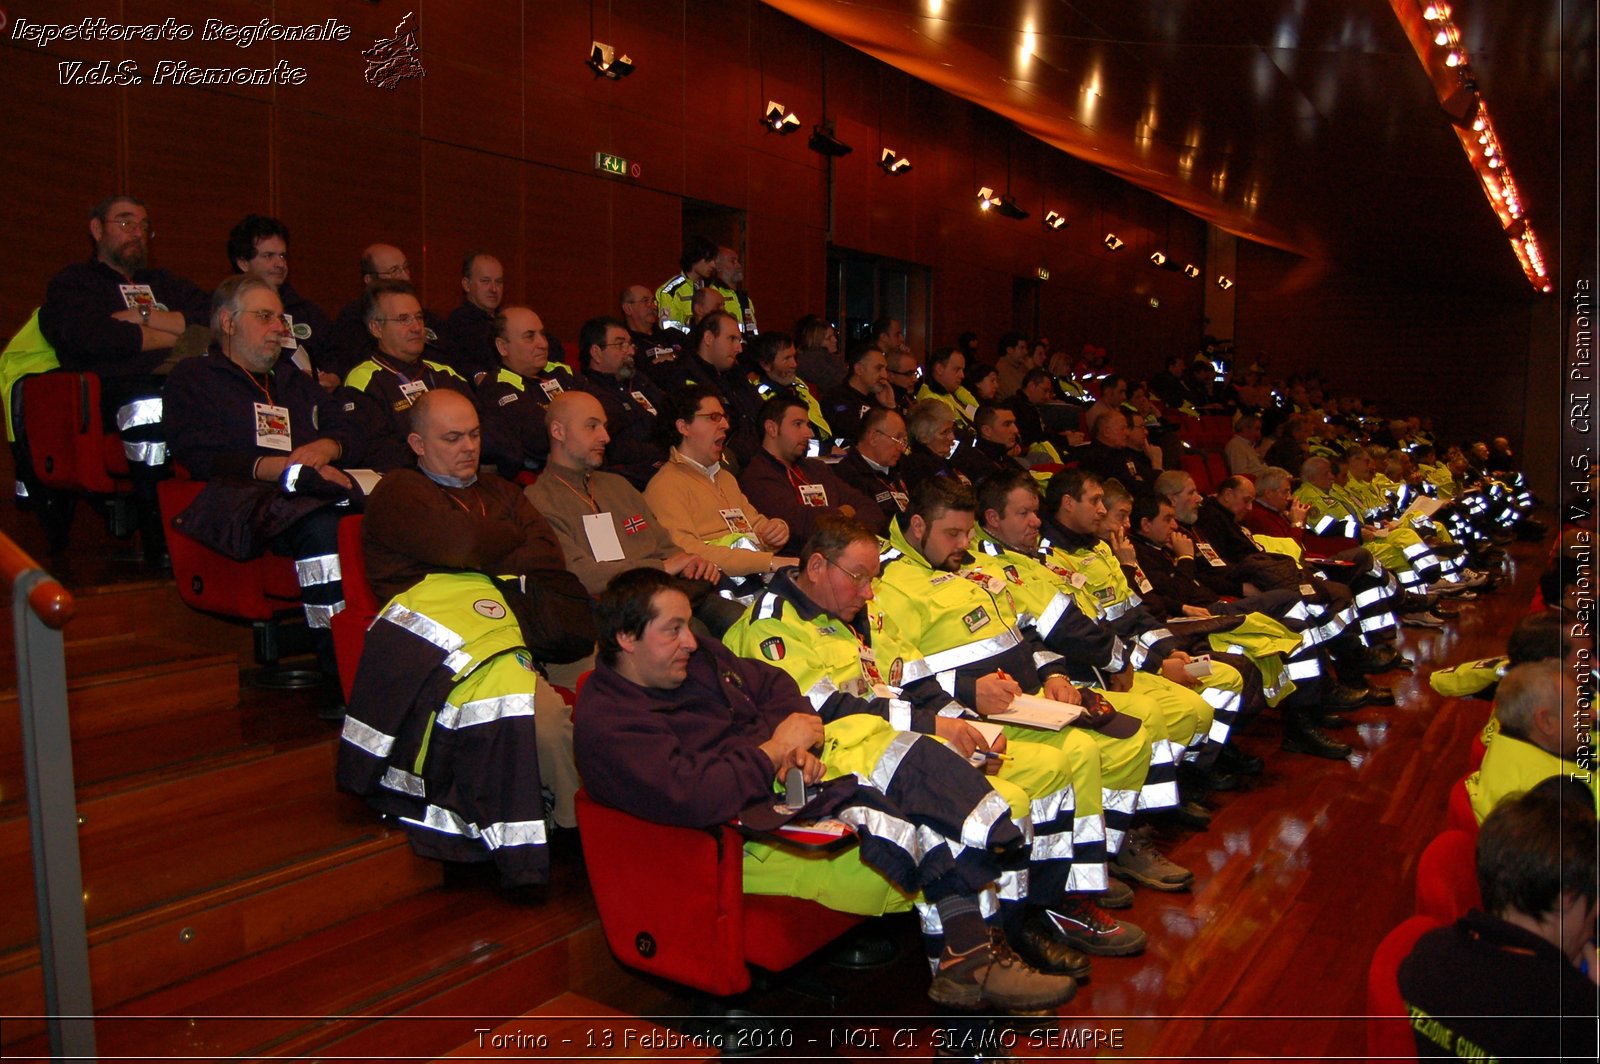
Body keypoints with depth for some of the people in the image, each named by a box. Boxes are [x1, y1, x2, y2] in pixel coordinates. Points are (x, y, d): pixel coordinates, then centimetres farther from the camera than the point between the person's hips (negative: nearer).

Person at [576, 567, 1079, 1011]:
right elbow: (691, 796, -29)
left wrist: (796, 744, -4)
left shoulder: (696, 656, 11)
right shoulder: (608, 724, -16)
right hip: (746, 834, -9)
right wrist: (776, 748, -17)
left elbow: (771, 683, 18)